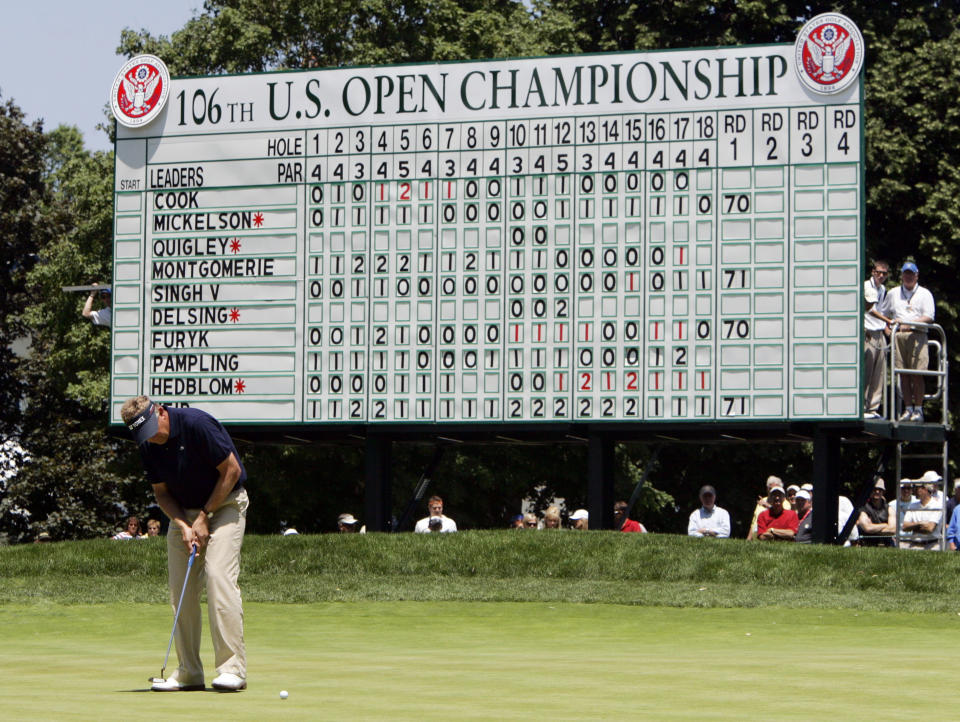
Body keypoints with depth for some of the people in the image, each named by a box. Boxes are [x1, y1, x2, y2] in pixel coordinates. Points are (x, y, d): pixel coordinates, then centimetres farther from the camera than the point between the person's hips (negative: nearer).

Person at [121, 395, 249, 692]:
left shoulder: (197, 424, -23)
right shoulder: (148, 447, -4)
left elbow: (231, 470, -16)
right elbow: (161, 492, 7)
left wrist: (204, 518, -13)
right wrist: (183, 525, -11)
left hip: (224, 504, -6)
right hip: (184, 512, 6)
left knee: (218, 575, -21)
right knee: (180, 589, -1)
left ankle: (232, 668, -22)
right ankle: (188, 673, 6)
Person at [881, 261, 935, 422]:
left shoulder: (925, 294, 10)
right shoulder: (893, 293, 20)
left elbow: (929, 317, -1)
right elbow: (883, 313, 29)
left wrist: (910, 323, -14)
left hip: (917, 335, -3)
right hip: (898, 335, 3)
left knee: (917, 374, -10)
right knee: (903, 374, -1)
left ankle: (918, 409, -6)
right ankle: (908, 409, 2)